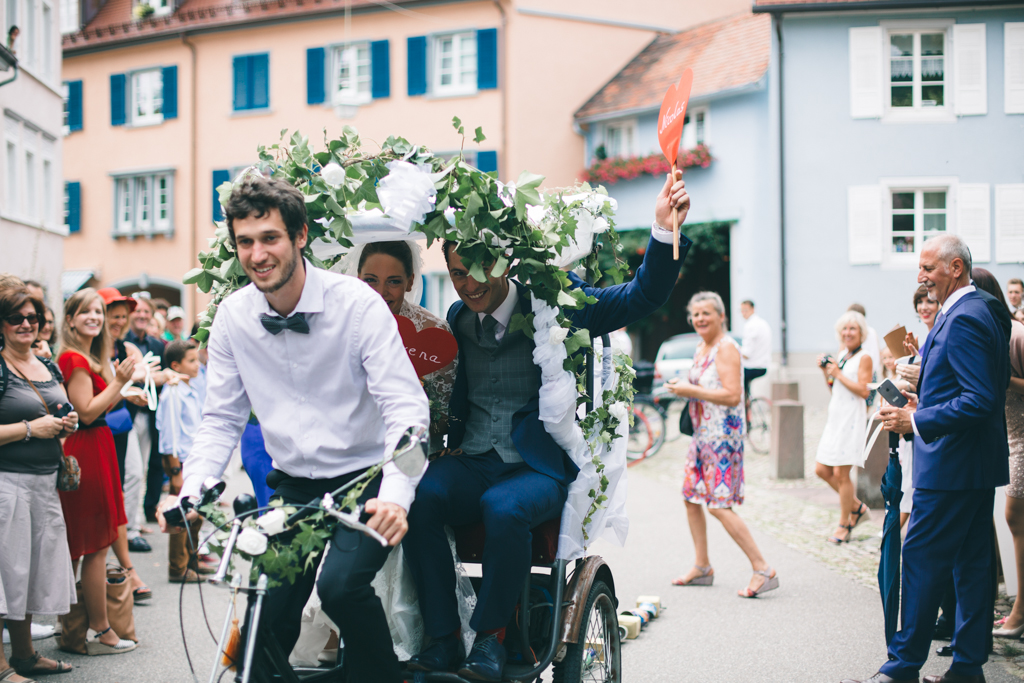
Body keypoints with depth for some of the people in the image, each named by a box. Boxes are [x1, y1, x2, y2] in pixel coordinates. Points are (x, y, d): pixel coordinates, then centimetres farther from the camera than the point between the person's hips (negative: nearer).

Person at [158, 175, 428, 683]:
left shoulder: (357, 304, -14)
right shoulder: (232, 317, -2)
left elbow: (406, 408, -18)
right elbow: (221, 421, 6)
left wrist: (396, 495, -35)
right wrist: (191, 492, -12)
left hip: (365, 480, -4)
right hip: (295, 488, 4)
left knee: (341, 584, -26)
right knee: (271, 613, -7)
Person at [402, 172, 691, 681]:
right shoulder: (458, 320, 16)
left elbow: (642, 297, -5)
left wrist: (664, 230, -20)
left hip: (540, 468, -4)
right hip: (472, 464, 4)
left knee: (505, 506, -38)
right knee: (418, 496, -29)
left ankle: (491, 637, -19)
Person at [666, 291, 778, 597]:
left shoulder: (726, 348, -14)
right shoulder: (701, 348, 15)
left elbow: (733, 395, -23)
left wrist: (691, 390, -20)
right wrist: (681, 387, 8)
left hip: (723, 434, -10)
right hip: (702, 433, 10)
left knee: (720, 505, -13)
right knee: (691, 497, 14)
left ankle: (763, 570, -10)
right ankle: (702, 567, 25)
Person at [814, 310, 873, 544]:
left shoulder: (864, 358, -7)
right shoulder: (842, 356, 16)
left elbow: (864, 391, -17)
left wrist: (838, 374, -14)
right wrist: (826, 372, 7)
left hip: (852, 419, -8)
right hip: (835, 419, 8)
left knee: (841, 473, -7)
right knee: (822, 470, 6)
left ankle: (844, 526, 5)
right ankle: (858, 507, 23)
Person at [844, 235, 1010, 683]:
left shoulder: (962, 319, -18)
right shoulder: (982, 311, 14)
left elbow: (980, 400, -24)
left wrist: (917, 421, -19)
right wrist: (927, 406, 14)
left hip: (950, 463, -10)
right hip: (980, 464, 10)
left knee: (922, 560, -4)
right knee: (971, 562, 11)